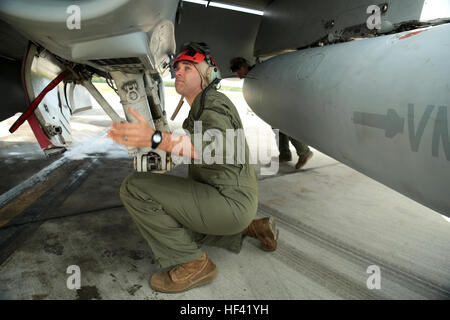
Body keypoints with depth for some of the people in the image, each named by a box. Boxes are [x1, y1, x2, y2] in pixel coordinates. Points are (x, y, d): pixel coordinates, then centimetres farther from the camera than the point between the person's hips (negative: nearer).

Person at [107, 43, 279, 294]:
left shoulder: (213, 103, -12)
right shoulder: (199, 109, 20)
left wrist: (156, 138, -44)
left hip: (230, 202, -10)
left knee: (134, 188, -14)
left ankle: (193, 264, -8)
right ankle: (249, 228, 21)